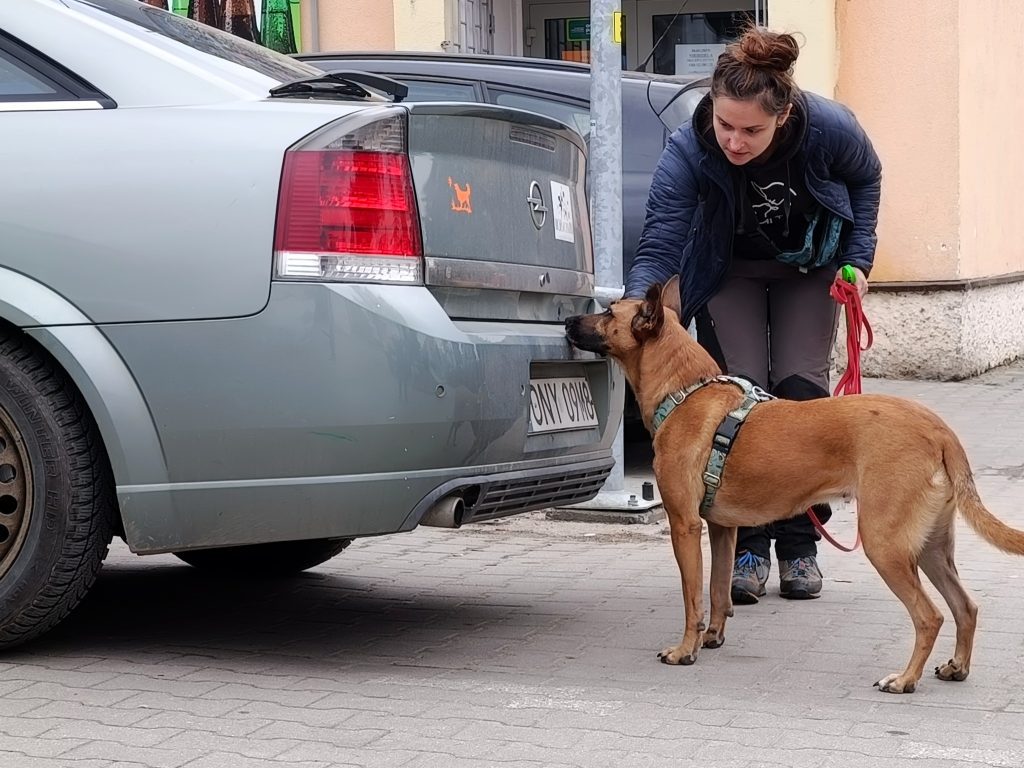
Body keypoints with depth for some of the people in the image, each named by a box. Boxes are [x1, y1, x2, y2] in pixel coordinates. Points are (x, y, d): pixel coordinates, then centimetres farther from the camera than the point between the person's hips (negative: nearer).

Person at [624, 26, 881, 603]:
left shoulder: (830, 128, -31)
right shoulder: (688, 151, -35)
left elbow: (866, 178, -7)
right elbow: (659, 248, -34)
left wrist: (858, 258, -13)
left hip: (809, 266, 1)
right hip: (728, 270, -1)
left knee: (801, 387, -8)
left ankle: (799, 544, 3)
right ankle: (746, 548, -2)